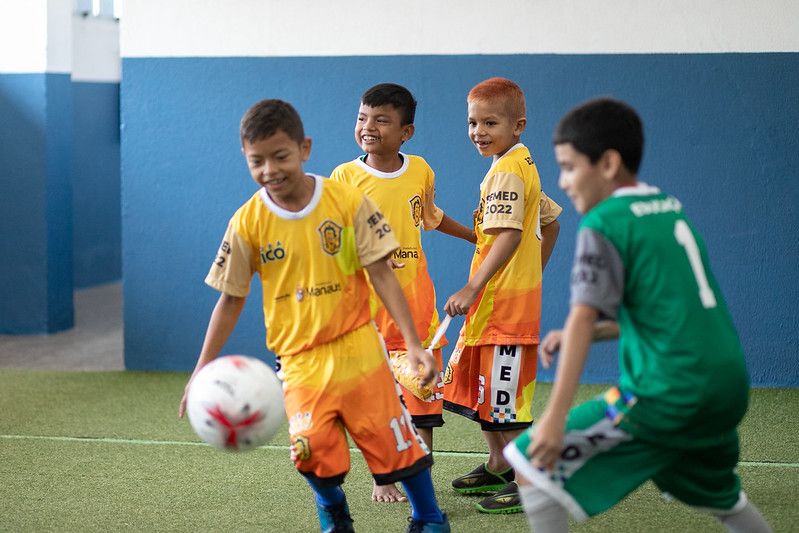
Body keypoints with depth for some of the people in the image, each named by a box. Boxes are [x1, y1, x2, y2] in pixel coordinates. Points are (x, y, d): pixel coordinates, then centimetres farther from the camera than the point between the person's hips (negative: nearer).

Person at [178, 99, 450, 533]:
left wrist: (413, 344, -10)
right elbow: (231, 299, 4)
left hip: (357, 346, 0)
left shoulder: (348, 202, -7)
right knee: (314, 450, -15)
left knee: (396, 442, 1)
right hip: (299, 356, 1)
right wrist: (202, 371, 1)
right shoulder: (247, 222, -4)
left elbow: (381, 274, -4)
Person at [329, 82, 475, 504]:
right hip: (365, 300, -2)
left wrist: (480, 238, 28)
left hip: (415, 299, 2)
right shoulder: (345, 176, -6)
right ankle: (383, 480, 19)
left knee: (423, 392, 3)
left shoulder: (420, 171, 3)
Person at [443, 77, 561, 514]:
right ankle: (498, 467, 32)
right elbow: (550, 223, 24)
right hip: (509, 297, 11)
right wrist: (533, 270, 25)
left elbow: (509, 236, -27)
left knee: (503, 394, -6)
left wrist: (472, 288, -32)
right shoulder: (524, 167, 15)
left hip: (503, 302, -11)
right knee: (482, 387, 20)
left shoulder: (505, 172, -16)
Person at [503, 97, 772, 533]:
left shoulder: (603, 225, -7)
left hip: (668, 394, -8)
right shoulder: (671, 210, 17)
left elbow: (582, 318, -18)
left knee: (534, 466, -4)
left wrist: (555, 416, -24)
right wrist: (589, 334, 16)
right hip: (729, 386, 9)